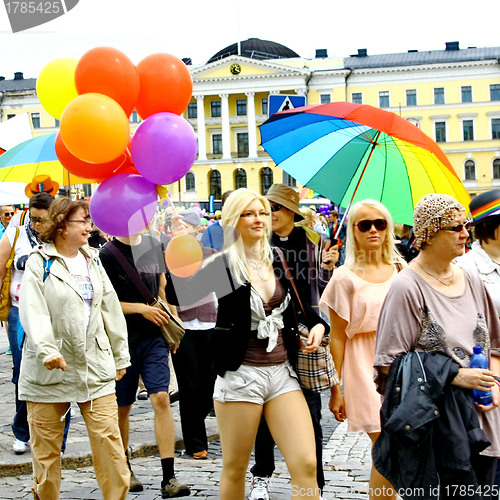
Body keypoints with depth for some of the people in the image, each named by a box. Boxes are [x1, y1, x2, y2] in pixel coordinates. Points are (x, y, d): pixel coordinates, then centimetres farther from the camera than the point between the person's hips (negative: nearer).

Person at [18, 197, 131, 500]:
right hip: (49, 371, -4)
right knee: (46, 447, 6)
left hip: (95, 367, 4)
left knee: (109, 438, -3)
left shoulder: (93, 260, 14)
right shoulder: (39, 262, -3)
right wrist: (47, 350, -29)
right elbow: (33, 312, -14)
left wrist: (120, 355, 16)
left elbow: (110, 309, 16)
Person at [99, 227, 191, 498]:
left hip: (154, 337, 3)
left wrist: (171, 322, 10)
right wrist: (141, 308, -14)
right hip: (123, 340, -3)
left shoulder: (154, 245, 7)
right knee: (122, 406, 9)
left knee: (161, 399, -9)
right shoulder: (108, 254, -9)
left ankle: (168, 478, -8)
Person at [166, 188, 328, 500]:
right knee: (235, 469, 10)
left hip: (283, 372, 4)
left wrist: (317, 323, 8)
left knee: (306, 465, -3)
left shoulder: (277, 261, 9)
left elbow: (297, 303, 26)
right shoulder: (222, 265, -5)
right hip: (240, 375, -4)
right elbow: (179, 295, -20)